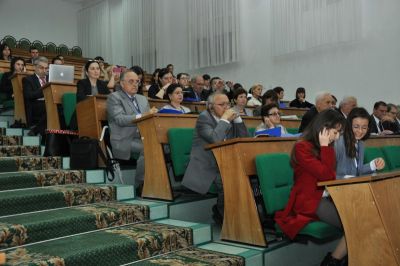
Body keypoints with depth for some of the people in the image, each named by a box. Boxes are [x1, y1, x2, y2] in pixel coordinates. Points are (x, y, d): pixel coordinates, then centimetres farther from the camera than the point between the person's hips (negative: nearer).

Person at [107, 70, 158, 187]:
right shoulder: (114, 97, 3)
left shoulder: (143, 99, 25)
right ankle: (140, 186, -18)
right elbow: (120, 119, -12)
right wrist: (142, 115, -22)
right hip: (123, 141, -6)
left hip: (141, 138, 6)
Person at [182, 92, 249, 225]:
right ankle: (223, 215, -5)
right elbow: (215, 139, -25)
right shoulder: (204, 118, -8)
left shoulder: (229, 118, 12)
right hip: (206, 167, -7)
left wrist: (237, 118, 1)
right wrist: (224, 119, -15)